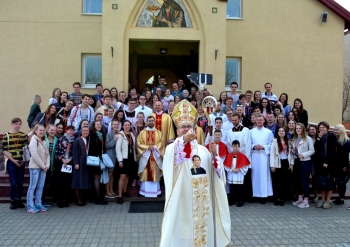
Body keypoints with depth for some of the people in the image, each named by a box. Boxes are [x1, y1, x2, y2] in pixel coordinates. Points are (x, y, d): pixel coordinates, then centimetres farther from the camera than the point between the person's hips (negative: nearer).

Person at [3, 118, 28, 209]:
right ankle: (13, 201, 12)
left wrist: (24, 159, -5)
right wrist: (13, 160, -11)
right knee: (13, 183, -3)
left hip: (21, 162, 3)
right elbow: (4, 150, -3)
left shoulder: (23, 135, 7)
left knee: (20, 182, 6)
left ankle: (18, 200, 19)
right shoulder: (6, 135, -1)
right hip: (11, 162, -3)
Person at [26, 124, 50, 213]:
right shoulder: (34, 140, -8)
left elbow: (47, 154, 14)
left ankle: (38, 204, 15)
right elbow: (35, 155, -15)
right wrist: (43, 166, -12)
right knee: (32, 186, -3)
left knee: (40, 187, 9)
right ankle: (30, 206, 1)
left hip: (43, 167, 7)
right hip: (35, 167, -7)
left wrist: (47, 165, -1)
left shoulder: (43, 141, 15)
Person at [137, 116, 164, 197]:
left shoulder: (158, 133, 9)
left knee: (155, 173, 2)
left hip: (156, 156, 1)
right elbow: (139, 143, -2)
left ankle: (156, 191, 9)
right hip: (145, 155, -1)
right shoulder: (142, 132, 6)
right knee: (145, 173, 0)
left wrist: (154, 147, -16)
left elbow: (161, 143, 1)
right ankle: (144, 191, 6)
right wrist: (148, 147, -15)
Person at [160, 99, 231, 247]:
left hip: (201, 201, 4)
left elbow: (215, 173, 3)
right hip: (182, 201, -4)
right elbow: (173, 158, -28)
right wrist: (184, 139, -45)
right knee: (183, 232, 0)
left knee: (202, 227, 12)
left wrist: (214, 154, -14)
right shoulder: (172, 148, -2)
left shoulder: (202, 150, 11)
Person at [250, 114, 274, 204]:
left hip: (264, 155, -1)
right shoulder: (251, 131, 8)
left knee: (264, 174, -2)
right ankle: (255, 194, 10)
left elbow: (272, 145, 2)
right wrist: (253, 146, -10)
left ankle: (263, 195, 3)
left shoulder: (269, 132, 4)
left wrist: (263, 147, -11)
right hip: (254, 156, 1)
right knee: (255, 174, 3)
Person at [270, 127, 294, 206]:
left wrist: (291, 164, 2)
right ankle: (277, 198, 7)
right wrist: (272, 165, -11)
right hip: (278, 164, -3)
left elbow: (291, 153, 10)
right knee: (277, 181, 0)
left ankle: (282, 197, 13)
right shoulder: (275, 141, -1)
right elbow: (272, 154, -5)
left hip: (286, 163, 3)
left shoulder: (288, 142, 11)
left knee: (286, 181, 3)